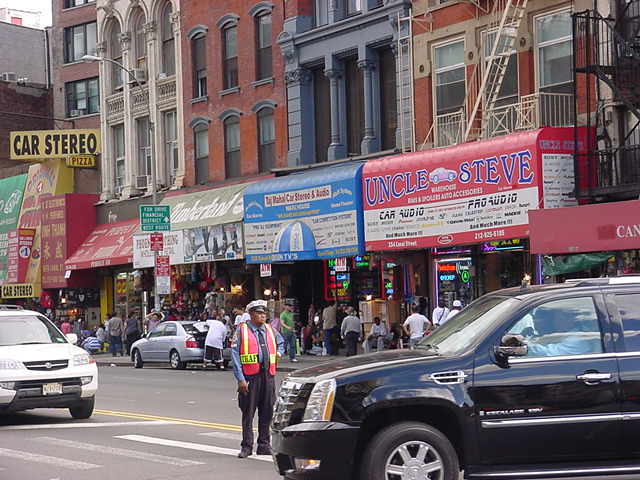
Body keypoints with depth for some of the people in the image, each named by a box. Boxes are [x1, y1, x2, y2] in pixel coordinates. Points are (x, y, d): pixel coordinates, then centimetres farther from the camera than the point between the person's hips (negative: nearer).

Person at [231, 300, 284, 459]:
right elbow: (235, 354, -7)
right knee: (248, 412, -1)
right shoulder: (242, 331, -2)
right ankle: (246, 447, 6)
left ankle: (264, 445, 16)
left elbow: (281, 342, 36)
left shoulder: (270, 330, 14)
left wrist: (278, 353, 15)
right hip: (250, 377, -5)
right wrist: (240, 378, -13)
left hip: (268, 375, 5)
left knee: (267, 412, 7)